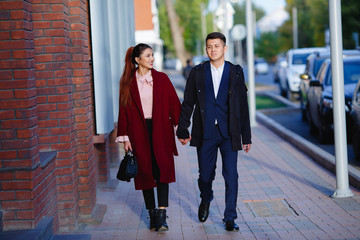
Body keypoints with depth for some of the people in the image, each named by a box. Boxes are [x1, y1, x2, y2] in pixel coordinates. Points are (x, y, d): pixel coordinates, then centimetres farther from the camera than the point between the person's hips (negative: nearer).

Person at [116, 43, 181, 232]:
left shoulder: (161, 79, 4)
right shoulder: (128, 82, 3)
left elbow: (174, 103, 4)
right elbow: (124, 110, 5)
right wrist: (125, 137, 2)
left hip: (160, 130, 0)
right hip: (139, 133, 0)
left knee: (163, 170, -13)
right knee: (145, 172, 5)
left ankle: (161, 214, -15)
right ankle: (152, 214, 16)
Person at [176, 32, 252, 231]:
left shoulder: (236, 73, 3)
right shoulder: (198, 72, 4)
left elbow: (243, 106, 5)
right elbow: (187, 103, 7)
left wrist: (246, 136, 3)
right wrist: (182, 130, 3)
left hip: (229, 134, -1)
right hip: (205, 133, 1)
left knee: (231, 176, -4)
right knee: (205, 175, 9)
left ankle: (230, 218, 7)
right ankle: (206, 200, 41)